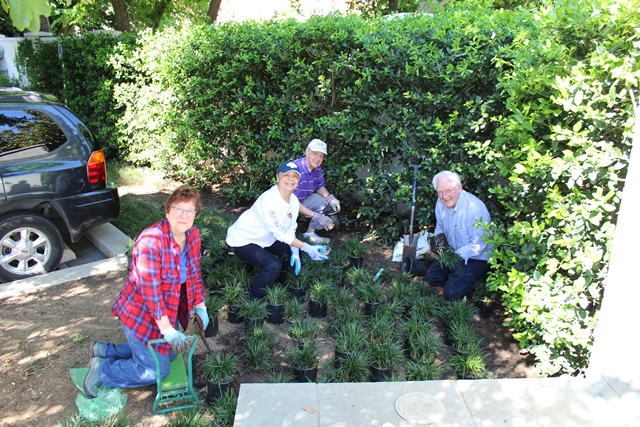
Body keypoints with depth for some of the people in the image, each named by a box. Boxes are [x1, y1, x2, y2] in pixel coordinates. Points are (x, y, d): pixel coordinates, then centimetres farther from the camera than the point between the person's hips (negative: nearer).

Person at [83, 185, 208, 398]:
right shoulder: (150, 241, -30)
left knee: (169, 353, 21)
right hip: (141, 313, -8)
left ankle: (105, 350, 31)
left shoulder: (193, 235, -6)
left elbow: (194, 273, 6)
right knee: (156, 370, -2)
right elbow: (151, 291, -30)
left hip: (170, 307, 8)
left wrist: (200, 306, 5)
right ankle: (101, 370, 19)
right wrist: (168, 331, -28)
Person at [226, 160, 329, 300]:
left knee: (292, 251, 3)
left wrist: (295, 252, -16)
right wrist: (308, 248, -31)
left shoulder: (294, 200, -5)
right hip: (241, 241, -9)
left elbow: (290, 229, -1)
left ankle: (276, 284, 23)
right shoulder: (269, 200, -32)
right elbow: (281, 233, -30)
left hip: (263, 240, 9)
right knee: (273, 266, -24)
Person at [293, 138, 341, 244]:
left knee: (327, 201, -5)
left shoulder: (317, 168, -10)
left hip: (302, 200, 8)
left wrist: (330, 198, -16)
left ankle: (310, 233, 1)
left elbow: (320, 186, 7)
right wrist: (317, 217, -36)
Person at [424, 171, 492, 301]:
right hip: (453, 252, 7)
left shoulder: (475, 208, -30)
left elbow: (478, 245, -25)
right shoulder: (441, 203, -7)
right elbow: (440, 229, 10)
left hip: (477, 257, -7)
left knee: (451, 293, -15)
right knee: (432, 277, -1)